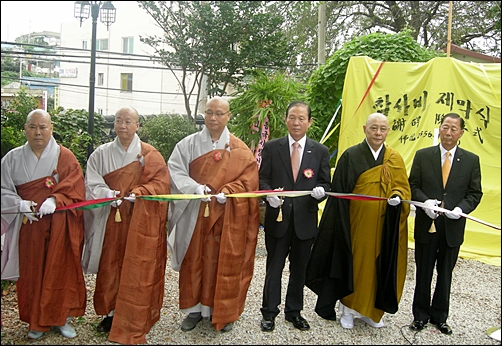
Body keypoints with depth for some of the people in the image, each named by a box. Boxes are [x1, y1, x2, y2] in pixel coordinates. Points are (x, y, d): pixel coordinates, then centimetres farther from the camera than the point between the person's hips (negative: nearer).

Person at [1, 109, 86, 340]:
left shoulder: (65, 157, -1)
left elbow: (74, 189, -8)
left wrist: (55, 200, -24)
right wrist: (20, 204, -15)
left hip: (59, 227, -1)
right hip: (28, 226, 2)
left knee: (61, 270, 5)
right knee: (31, 273, 7)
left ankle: (61, 318, 21)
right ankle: (37, 321, 23)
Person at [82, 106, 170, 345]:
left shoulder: (150, 154, 1)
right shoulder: (101, 153, 7)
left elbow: (161, 182, -6)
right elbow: (92, 184, 2)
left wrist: (138, 193, -21)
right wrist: (108, 195, -18)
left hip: (140, 221, -2)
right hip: (110, 219, 2)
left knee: (138, 269, 0)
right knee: (110, 265, 8)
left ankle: (134, 322, 11)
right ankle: (111, 312, 24)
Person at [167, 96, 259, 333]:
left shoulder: (239, 149, 2)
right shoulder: (188, 144, 2)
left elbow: (249, 178, -2)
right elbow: (174, 171, -5)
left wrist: (227, 191, -18)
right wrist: (195, 187, -20)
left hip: (227, 216, 0)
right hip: (195, 214, 1)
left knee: (225, 262, 6)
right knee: (194, 260, 8)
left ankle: (223, 311, 23)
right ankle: (195, 308, 24)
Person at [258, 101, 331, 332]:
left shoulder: (320, 151, 5)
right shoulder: (272, 147, 1)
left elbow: (325, 183, 5)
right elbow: (263, 179, 2)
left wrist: (321, 191, -17)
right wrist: (269, 194, -18)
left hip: (305, 219, 2)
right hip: (277, 216, -1)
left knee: (299, 268, 14)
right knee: (274, 266, 9)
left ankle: (294, 311, 32)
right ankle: (269, 312, 24)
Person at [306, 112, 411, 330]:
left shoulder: (395, 159, 7)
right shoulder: (351, 156, -4)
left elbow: (403, 187, 11)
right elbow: (339, 192, -6)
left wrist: (397, 197, -13)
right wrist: (341, 225, -10)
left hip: (384, 225, 3)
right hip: (357, 223, -3)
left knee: (379, 265, 9)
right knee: (354, 264, 5)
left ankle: (371, 310, 26)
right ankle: (348, 308, 23)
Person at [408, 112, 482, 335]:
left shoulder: (471, 160, 3)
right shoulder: (422, 156, 1)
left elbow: (475, 193, 3)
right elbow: (413, 186, 1)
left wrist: (461, 208, -16)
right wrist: (424, 201, -18)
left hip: (453, 226, 1)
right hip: (427, 224, -1)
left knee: (445, 274, 13)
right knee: (423, 273, 11)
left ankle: (439, 316, 30)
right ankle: (420, 315, 26)